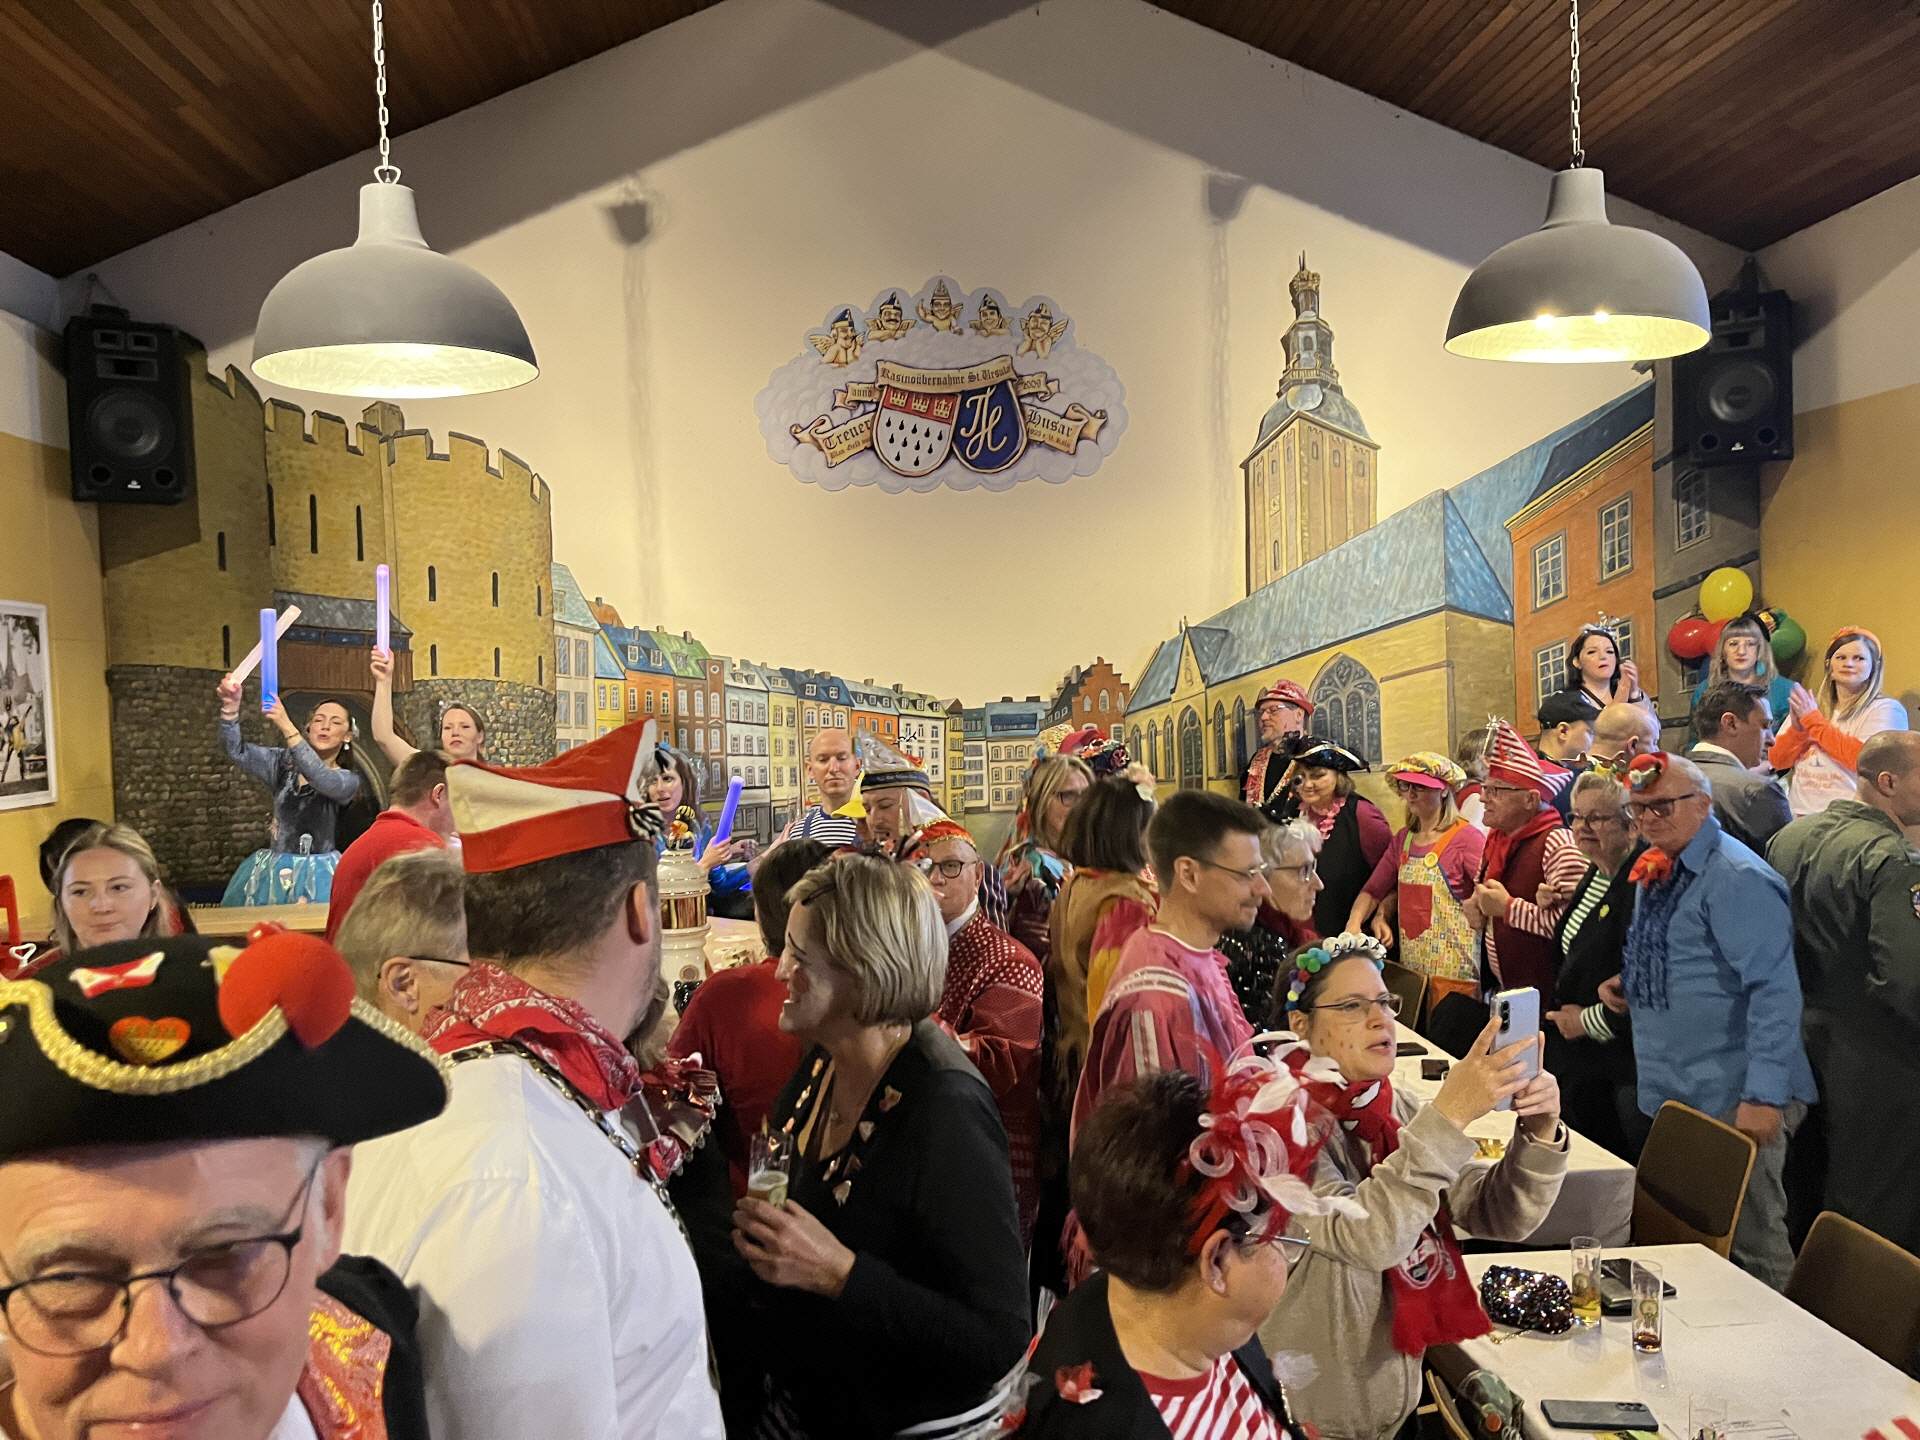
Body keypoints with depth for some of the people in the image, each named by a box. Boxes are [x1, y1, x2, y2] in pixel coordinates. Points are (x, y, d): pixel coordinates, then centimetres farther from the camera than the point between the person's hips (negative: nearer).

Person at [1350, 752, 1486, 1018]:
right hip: (1410, 966, 6)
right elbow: (1374, 889, 12)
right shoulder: (1404, 838, 10)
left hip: (1453, 969, -6)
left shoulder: (1466, 838, -12)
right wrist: (1354, 923, -1)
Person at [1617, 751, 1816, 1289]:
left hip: (1733, 1101, -9)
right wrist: (1626, 983, 8)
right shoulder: (1656, 873, 10)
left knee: (1752, 1244, 2)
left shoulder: (1737, 878, -17)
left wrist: (1764, 1095, -25)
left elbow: (1775, 991, -22)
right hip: (1672, 1095, 9)